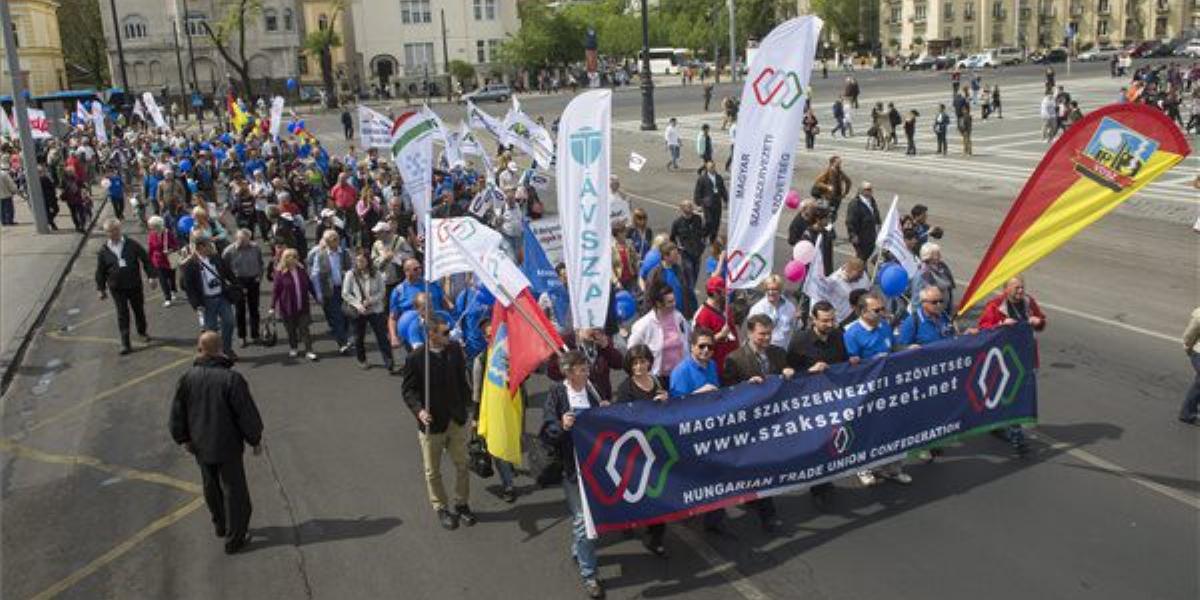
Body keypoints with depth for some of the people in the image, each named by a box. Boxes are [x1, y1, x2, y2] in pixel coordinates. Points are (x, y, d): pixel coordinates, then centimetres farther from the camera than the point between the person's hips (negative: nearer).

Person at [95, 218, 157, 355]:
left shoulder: (132, 244, -5)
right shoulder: (103, 250, -3)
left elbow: (146, 259, -2)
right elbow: (100, 271, 4)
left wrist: (151, 276, -8)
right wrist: (101, 288, 4)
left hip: (135, 285, 1)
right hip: (117, 288, -1)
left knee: (139, 310, 15)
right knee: (122, 314, -3)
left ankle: (142, 331, 41)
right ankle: (125, 343, 1)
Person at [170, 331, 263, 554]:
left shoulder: (188, 378, -9)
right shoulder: (231, 378, -22)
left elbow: (177, 413, 2)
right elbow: (247, 414, -16)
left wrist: (184, 439, 19)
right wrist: (255, 439, -1)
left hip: (200, 445, 4)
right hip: (227, 446, -4)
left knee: (212, 488, 23)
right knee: (234, 491, 8)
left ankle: (220, 526, 42)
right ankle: (234, 538, 15)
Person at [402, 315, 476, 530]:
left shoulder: (455, 349, -5)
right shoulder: (415, 359, -17)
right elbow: (409, 391, -10)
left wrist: (466, 405, 10)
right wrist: (419, 410, -27)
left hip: (457, 420, 4)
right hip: (432, 424, -4)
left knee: (462, 465, 15)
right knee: (433, 472, 12)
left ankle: (461, 504, 34)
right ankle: (441, 508, 31)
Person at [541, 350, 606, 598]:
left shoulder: (592, 391, 4)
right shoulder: (557, 394, -7)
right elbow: (547, 430, -9)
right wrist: (561, 426, -28)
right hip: (570, 464, -4)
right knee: (582, 519, -4)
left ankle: (578, 552, 41)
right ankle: (588, 574, 6)